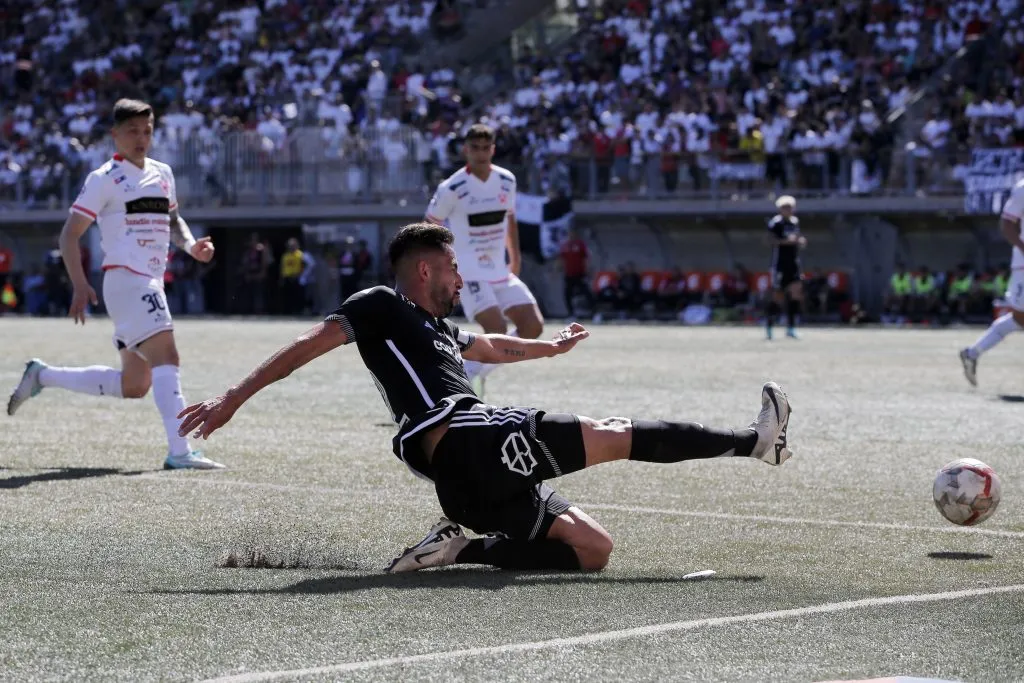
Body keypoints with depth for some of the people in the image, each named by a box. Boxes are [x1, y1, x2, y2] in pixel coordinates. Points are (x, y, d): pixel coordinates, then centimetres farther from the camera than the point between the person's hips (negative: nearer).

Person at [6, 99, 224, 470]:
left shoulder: (162, 173, 16)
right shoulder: (104, 179, -4)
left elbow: (172, 220, 32)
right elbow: (69, 235, -6)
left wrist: (191, 245, 10)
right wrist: (80, 285, -18)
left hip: (151, 286, 8)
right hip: (126, 282, -8)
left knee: (133, 386, 12)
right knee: (166, 358, -23)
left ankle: (43, 376, 27)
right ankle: (179, 452, -29)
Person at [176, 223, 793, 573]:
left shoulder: (437, 329, 31)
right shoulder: (381, 308, 4)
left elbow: (494, 347, 51)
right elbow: (308, 346, -3)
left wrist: (553, 347, 67)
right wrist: (234, 399, -11)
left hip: (475, 487, 10)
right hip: (466, 444, -10)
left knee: (594, 549, 7)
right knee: (615, 436, -10)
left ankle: (462, 548, -2)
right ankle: (753, 441, -12)